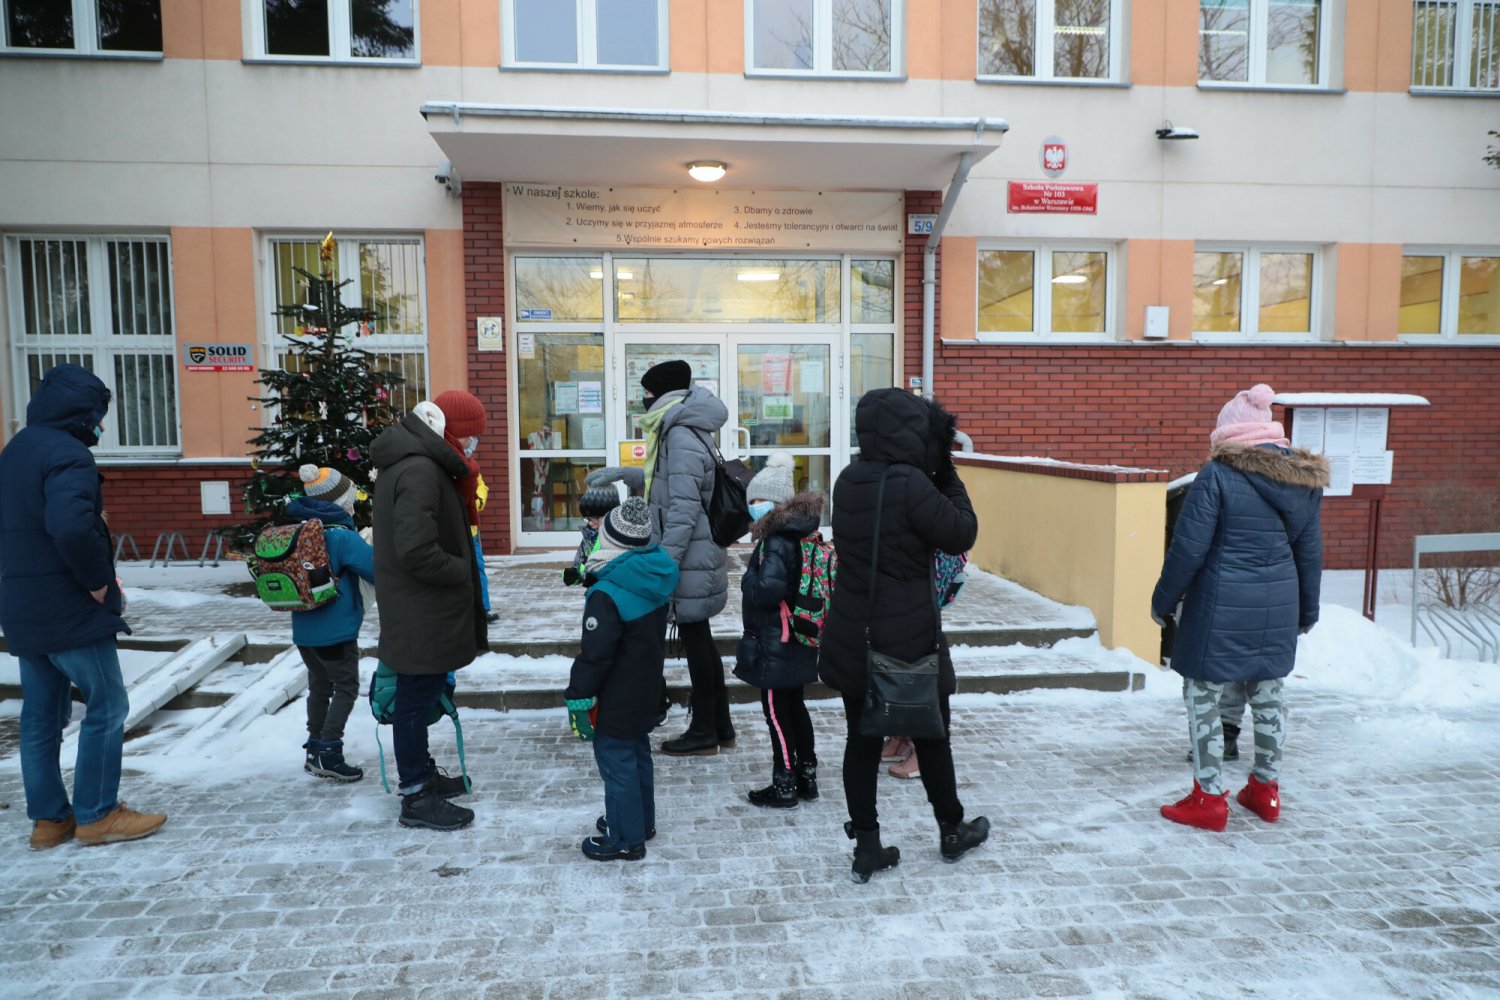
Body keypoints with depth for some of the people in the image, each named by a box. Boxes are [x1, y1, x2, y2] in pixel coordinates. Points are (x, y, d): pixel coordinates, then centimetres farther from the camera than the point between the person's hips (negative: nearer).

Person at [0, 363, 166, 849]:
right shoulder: (67, 454, -17)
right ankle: (97, 814, 8)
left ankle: (49, 818, 22)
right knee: (107, 707, 1)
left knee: (40, 716, 14)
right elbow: (72, 527, -31)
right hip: (70, 609, -9)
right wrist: (100, 582, -18)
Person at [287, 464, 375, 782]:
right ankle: (328, 754, 1)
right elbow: (378, 570, -21)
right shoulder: (342, 537, -18)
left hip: (304, 630, 8)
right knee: (346, 689, 3)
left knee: (319, 687, 18)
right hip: (336, 631, -8)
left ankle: (315, 750, 25)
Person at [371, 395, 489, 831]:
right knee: (417, 698, 2)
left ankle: (422, 773, 37)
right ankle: (416, 797, 15)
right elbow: (416, 550, -30)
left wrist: (462, 569, 7)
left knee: (421, 696, 21)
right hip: (421, 616, -10)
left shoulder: (410, 461, 10)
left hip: (422, 611, 10)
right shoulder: (419, 471, -24)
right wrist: (463, 572, -16)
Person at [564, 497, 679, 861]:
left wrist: (579, 696, -14)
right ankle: (641, 821, 38)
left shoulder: (607, 594, -27)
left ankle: (625, 839, 17)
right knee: (637, 754, 22)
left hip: (617, 701, -9)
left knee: (616, 762, 4)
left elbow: (595, 654, -25)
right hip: (647, 688, 9)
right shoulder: (654, 579, -1)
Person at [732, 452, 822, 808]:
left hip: (774, 644, -9)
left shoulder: (776, 542, -21)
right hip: (795, 642, 9)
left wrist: (748, 580, -14)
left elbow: (768, 589, -33)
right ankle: (806, 776, 29)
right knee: (794, 705, 19)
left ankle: (784, 785, 12)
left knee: (776, 711, 2)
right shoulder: (798, 535, 7)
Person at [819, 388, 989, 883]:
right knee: (932, 737, 15)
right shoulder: (909, 483, -21)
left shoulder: (848, 480, 1)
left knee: (862, 739, 12)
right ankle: (952, 831, 34)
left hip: (853, 636, 5)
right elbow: (961, 534, -11)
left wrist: (935, 475, 4)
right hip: (909, 638, -5)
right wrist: (948, 475, -4)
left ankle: (866, 846, 19)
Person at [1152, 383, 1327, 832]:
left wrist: (1162, 600, -1)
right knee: (1267, 695, 19)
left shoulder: (1217, 476, -14)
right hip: (1278, 606, 7)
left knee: (1203, 696, 5)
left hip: (1222, 608, -6)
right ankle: (1266, 790, 32)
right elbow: (1310, 551, 13)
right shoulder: (1304, 479, 5)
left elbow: (1188, 548, -13)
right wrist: (1307, 610, 24)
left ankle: (1209, 799, 11)